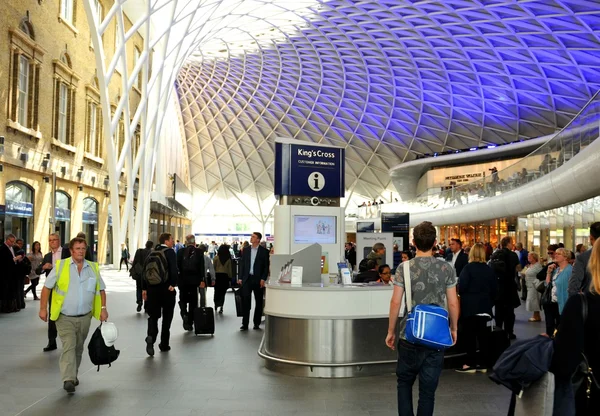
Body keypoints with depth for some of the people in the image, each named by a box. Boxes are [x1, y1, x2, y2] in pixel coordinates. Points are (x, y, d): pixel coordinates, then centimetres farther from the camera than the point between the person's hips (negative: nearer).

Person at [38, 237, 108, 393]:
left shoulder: (93, 268, 4)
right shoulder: (60, 266, -5)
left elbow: (101, 290, 11)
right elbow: (47, 287, -1)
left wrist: (103, 308, 1)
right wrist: (43, 308, -4)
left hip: (84, 317, 3)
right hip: (65, 317, -3)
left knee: (78, 348, 14)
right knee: (68, 347, -14)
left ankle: (73, 375, 31)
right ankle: (68, 380, -13)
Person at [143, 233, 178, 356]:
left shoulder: (152, 253, 9)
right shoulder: (170, 252, -9)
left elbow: (145, 271, 10)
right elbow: (174, 270, -22)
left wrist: (144, 288, 13)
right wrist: (172, 285, -14)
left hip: (152, 289, 4)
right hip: (167, 289, -4)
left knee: (153, 315, 11)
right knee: (167, 317, 10)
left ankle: (151, 336, -16)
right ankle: (164, 345, 16)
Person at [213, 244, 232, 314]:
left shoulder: (216, 257, -6)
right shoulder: (228, 258, -3)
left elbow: (213, 267, -3)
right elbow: (230, 269, 1)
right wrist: (230, 278, 9)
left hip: (217, 275, -1)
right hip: (225, 276, 1)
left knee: (217, 291, 13)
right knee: (223, 292, 6)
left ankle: (216, 303, 4)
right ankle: (221, 306, 1)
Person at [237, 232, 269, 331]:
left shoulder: (264, 251, -1)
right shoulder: (246, 250, 9)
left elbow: (266, 266, -2)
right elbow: (242, 264, 10)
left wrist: (263, 279, -10)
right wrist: (240, 278, 4)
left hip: (258, 279, -2)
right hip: (247, 278, 2)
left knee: (258, 302, 6)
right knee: (245, 301, -3)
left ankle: (257, 323, 17)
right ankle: (245, 324, 2)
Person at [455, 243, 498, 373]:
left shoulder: (468, 268, -11)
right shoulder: (489, 270, 5)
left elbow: (461, 286, -17)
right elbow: (495, 289, 8)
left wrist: (463, 295, 5)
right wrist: (489, 302, 18)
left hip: (470, 306, -5)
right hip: (484, 306, 6)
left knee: (469, 335, 0)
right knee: (482, 334, 9)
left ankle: (471, 363, 3)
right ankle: (481, 363, 13)